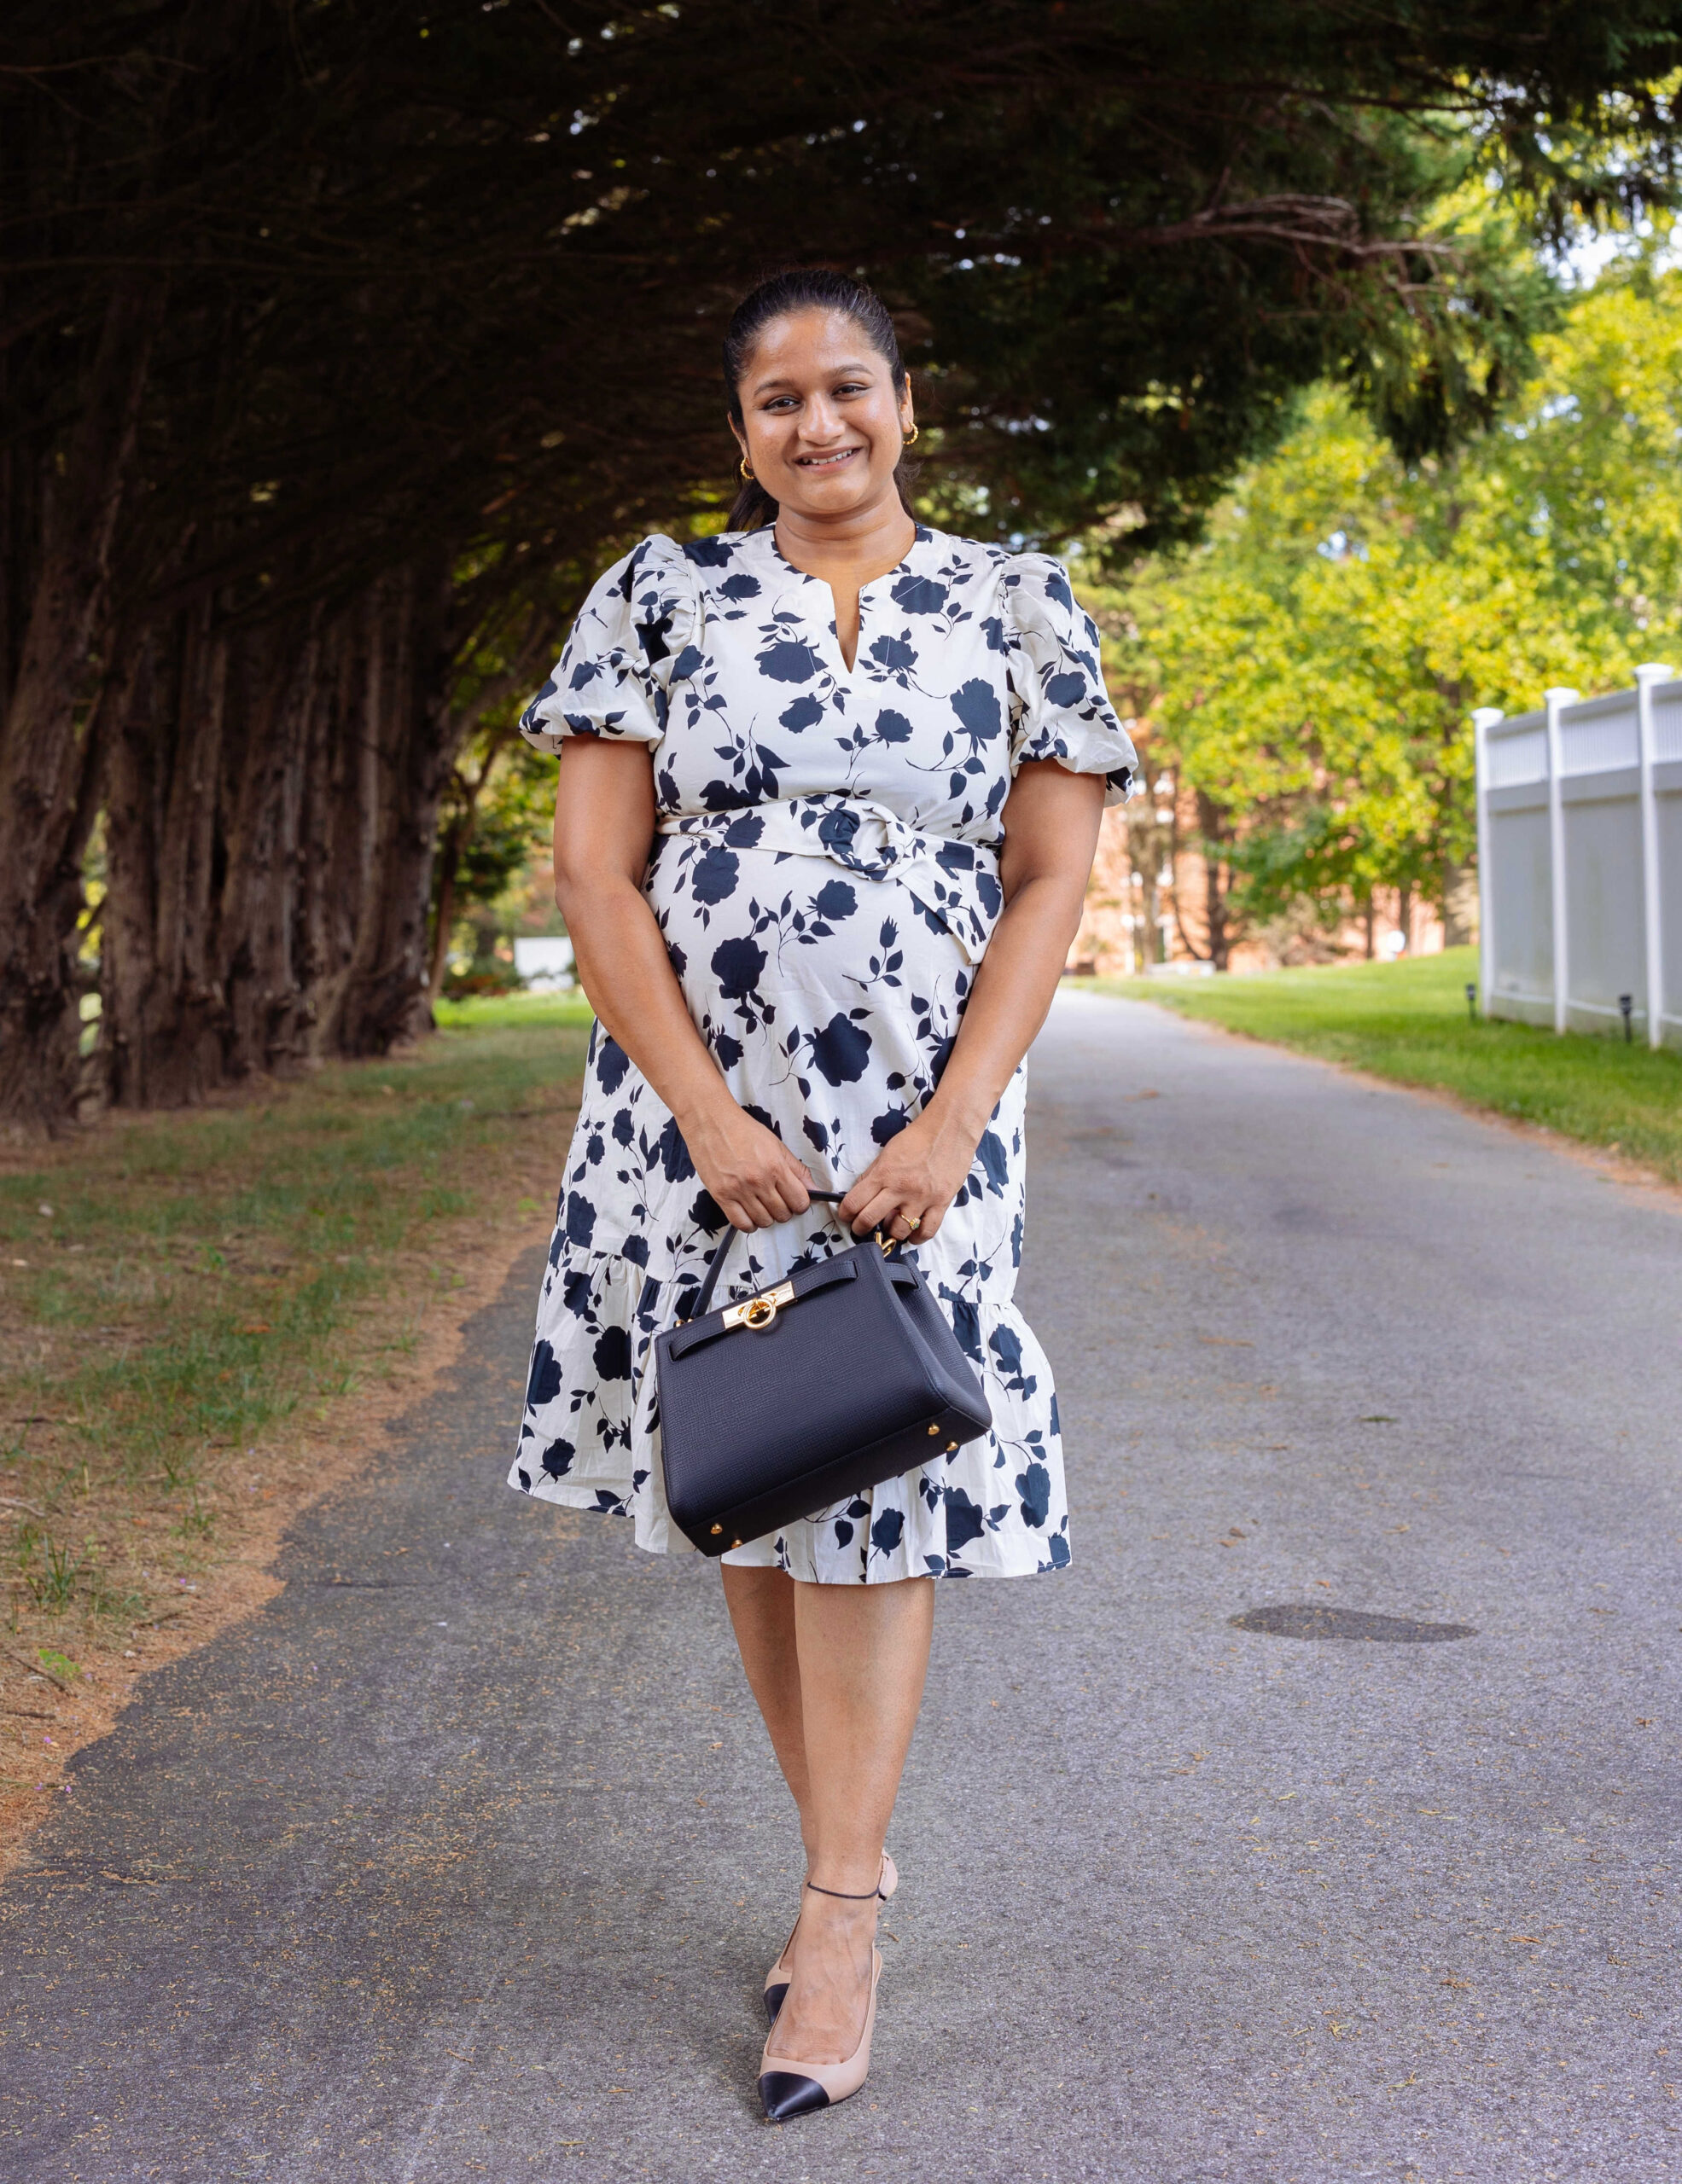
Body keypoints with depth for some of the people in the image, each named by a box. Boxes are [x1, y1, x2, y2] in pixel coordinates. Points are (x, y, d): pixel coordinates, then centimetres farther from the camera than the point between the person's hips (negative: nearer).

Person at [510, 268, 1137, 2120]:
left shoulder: (1017, 607, 5)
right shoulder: (660, 593, 4)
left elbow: (1051, 885, 1)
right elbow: (594, 873, -1)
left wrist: (950, 1126, -11)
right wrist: (709, 1117, -11)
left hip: (918, 1130, -1)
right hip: (693, 1113, 2)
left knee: (870, 1490, -4)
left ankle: (839, 1913, 4)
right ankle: (847, 1859, 22)